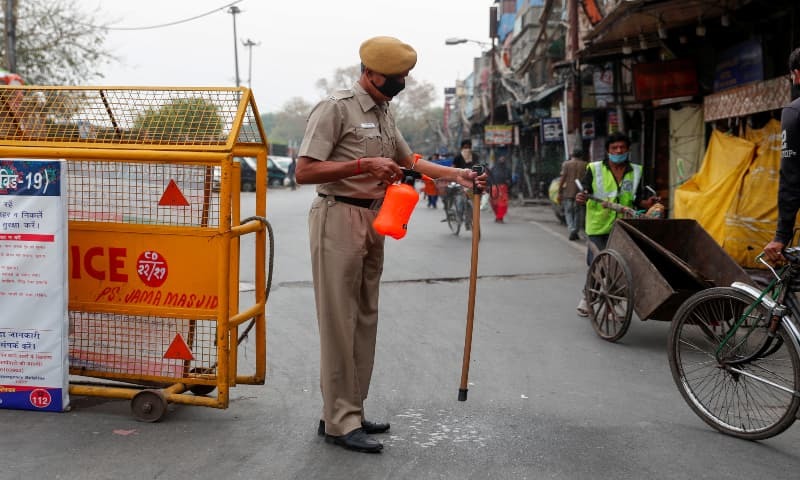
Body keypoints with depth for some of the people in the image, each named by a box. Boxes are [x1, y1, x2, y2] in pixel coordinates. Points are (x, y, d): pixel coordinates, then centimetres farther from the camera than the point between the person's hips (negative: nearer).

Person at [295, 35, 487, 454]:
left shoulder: (384, 114, 15)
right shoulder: (336, 108, -11)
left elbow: (408, 161, 26)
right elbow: (304, 171, -16)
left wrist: (456, 174, 15)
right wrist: (364, 165, -20)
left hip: (373, 221, 9)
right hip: (338, 218, -9)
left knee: (365, 320, 11)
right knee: (339, 321, -6)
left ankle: (350, 412, 20)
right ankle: (339, 422, 1)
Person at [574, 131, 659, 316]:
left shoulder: (636, 171, 10)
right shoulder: (594, 169, 0)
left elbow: (637, 200, 13)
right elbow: (584, 194, -3)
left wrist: (647, 203, -8)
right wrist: (580, 198, -25)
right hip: (599, 227, -3)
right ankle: (587, 297, 20)